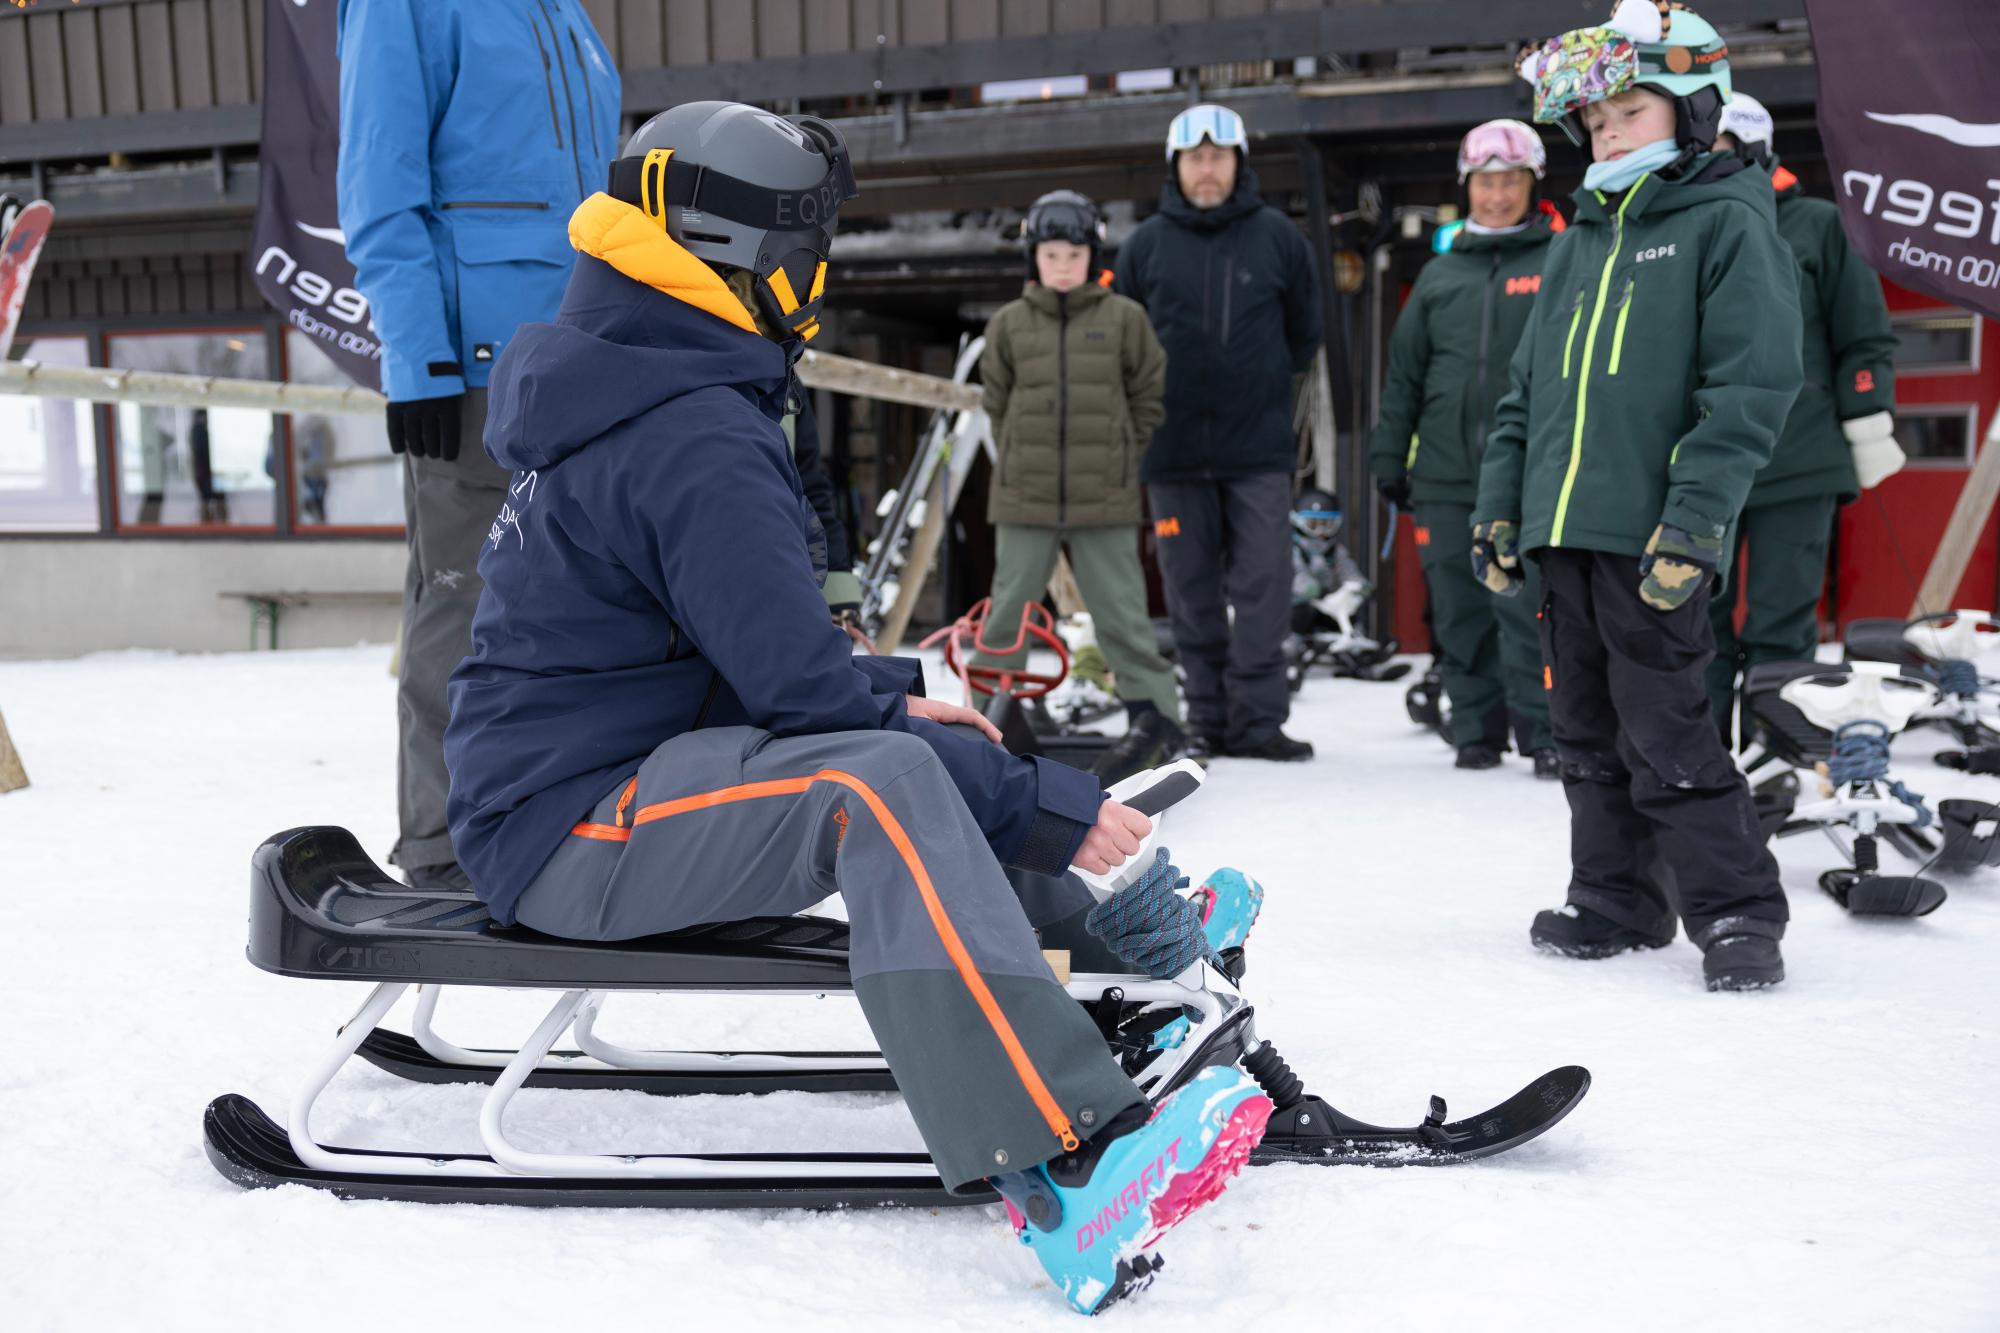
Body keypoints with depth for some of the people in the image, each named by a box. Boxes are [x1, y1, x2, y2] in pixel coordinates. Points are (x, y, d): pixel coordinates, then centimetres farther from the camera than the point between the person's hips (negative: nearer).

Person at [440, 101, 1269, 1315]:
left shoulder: (633, 408, 15)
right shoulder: (697, 443, -19)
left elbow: (756, 645, 22)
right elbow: (796, 684, -24)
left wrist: (889, 693, 11)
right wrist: (1038, 803, -20)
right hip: (573, 831, -11)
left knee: (914, 750, 19)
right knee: (877, 784, -33)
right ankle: (1072, 1178, -47)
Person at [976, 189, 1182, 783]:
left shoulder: (1123, 319, 2)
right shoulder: (1009, 323, 5)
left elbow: (1150, 396, 8)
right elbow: (998, 403, 14)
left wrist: (1120, 460, 6)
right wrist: (1022, 462, 8)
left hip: (1104, 500, -1)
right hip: (1024, 498, 2)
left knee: (1120, 612, 2)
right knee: (1008, 609, 7)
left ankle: (1153, 715, 9)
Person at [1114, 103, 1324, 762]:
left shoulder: (1277, 237, 5)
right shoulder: (1146, 244, 5)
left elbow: (1304, 332, 15)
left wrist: (1269, 387, 13)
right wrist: (1151, 404, 9)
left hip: (1259, 448, -1)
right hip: (1173, 453, 1)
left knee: (1263, 585, -6)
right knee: (1192, 592, 5)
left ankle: (1257, 718, -1)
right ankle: (1207, 720, 13)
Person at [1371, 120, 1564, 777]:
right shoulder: (1440, 274, 15)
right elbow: (1404, 372, 18)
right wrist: (1388, 457, 14)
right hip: (1446, 476, 4)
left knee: (1528, 612, -10)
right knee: (1459, 613, 7)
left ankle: (1546, 733, -2)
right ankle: (1477, 731, 18)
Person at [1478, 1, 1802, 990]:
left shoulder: (1728, 223, -2)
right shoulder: (1579, 241, 19)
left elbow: (1752, 386, -11)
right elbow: (1527, 384, 22)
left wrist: (1695, 518, -19)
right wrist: (1499, 500, 14)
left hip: (1654, 537, -7)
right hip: (1564, 529, 7)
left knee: (1665, 733, -7)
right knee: (1588, 731, 12)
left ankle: (1736, 914, 5)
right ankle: (1617, 900, 24)